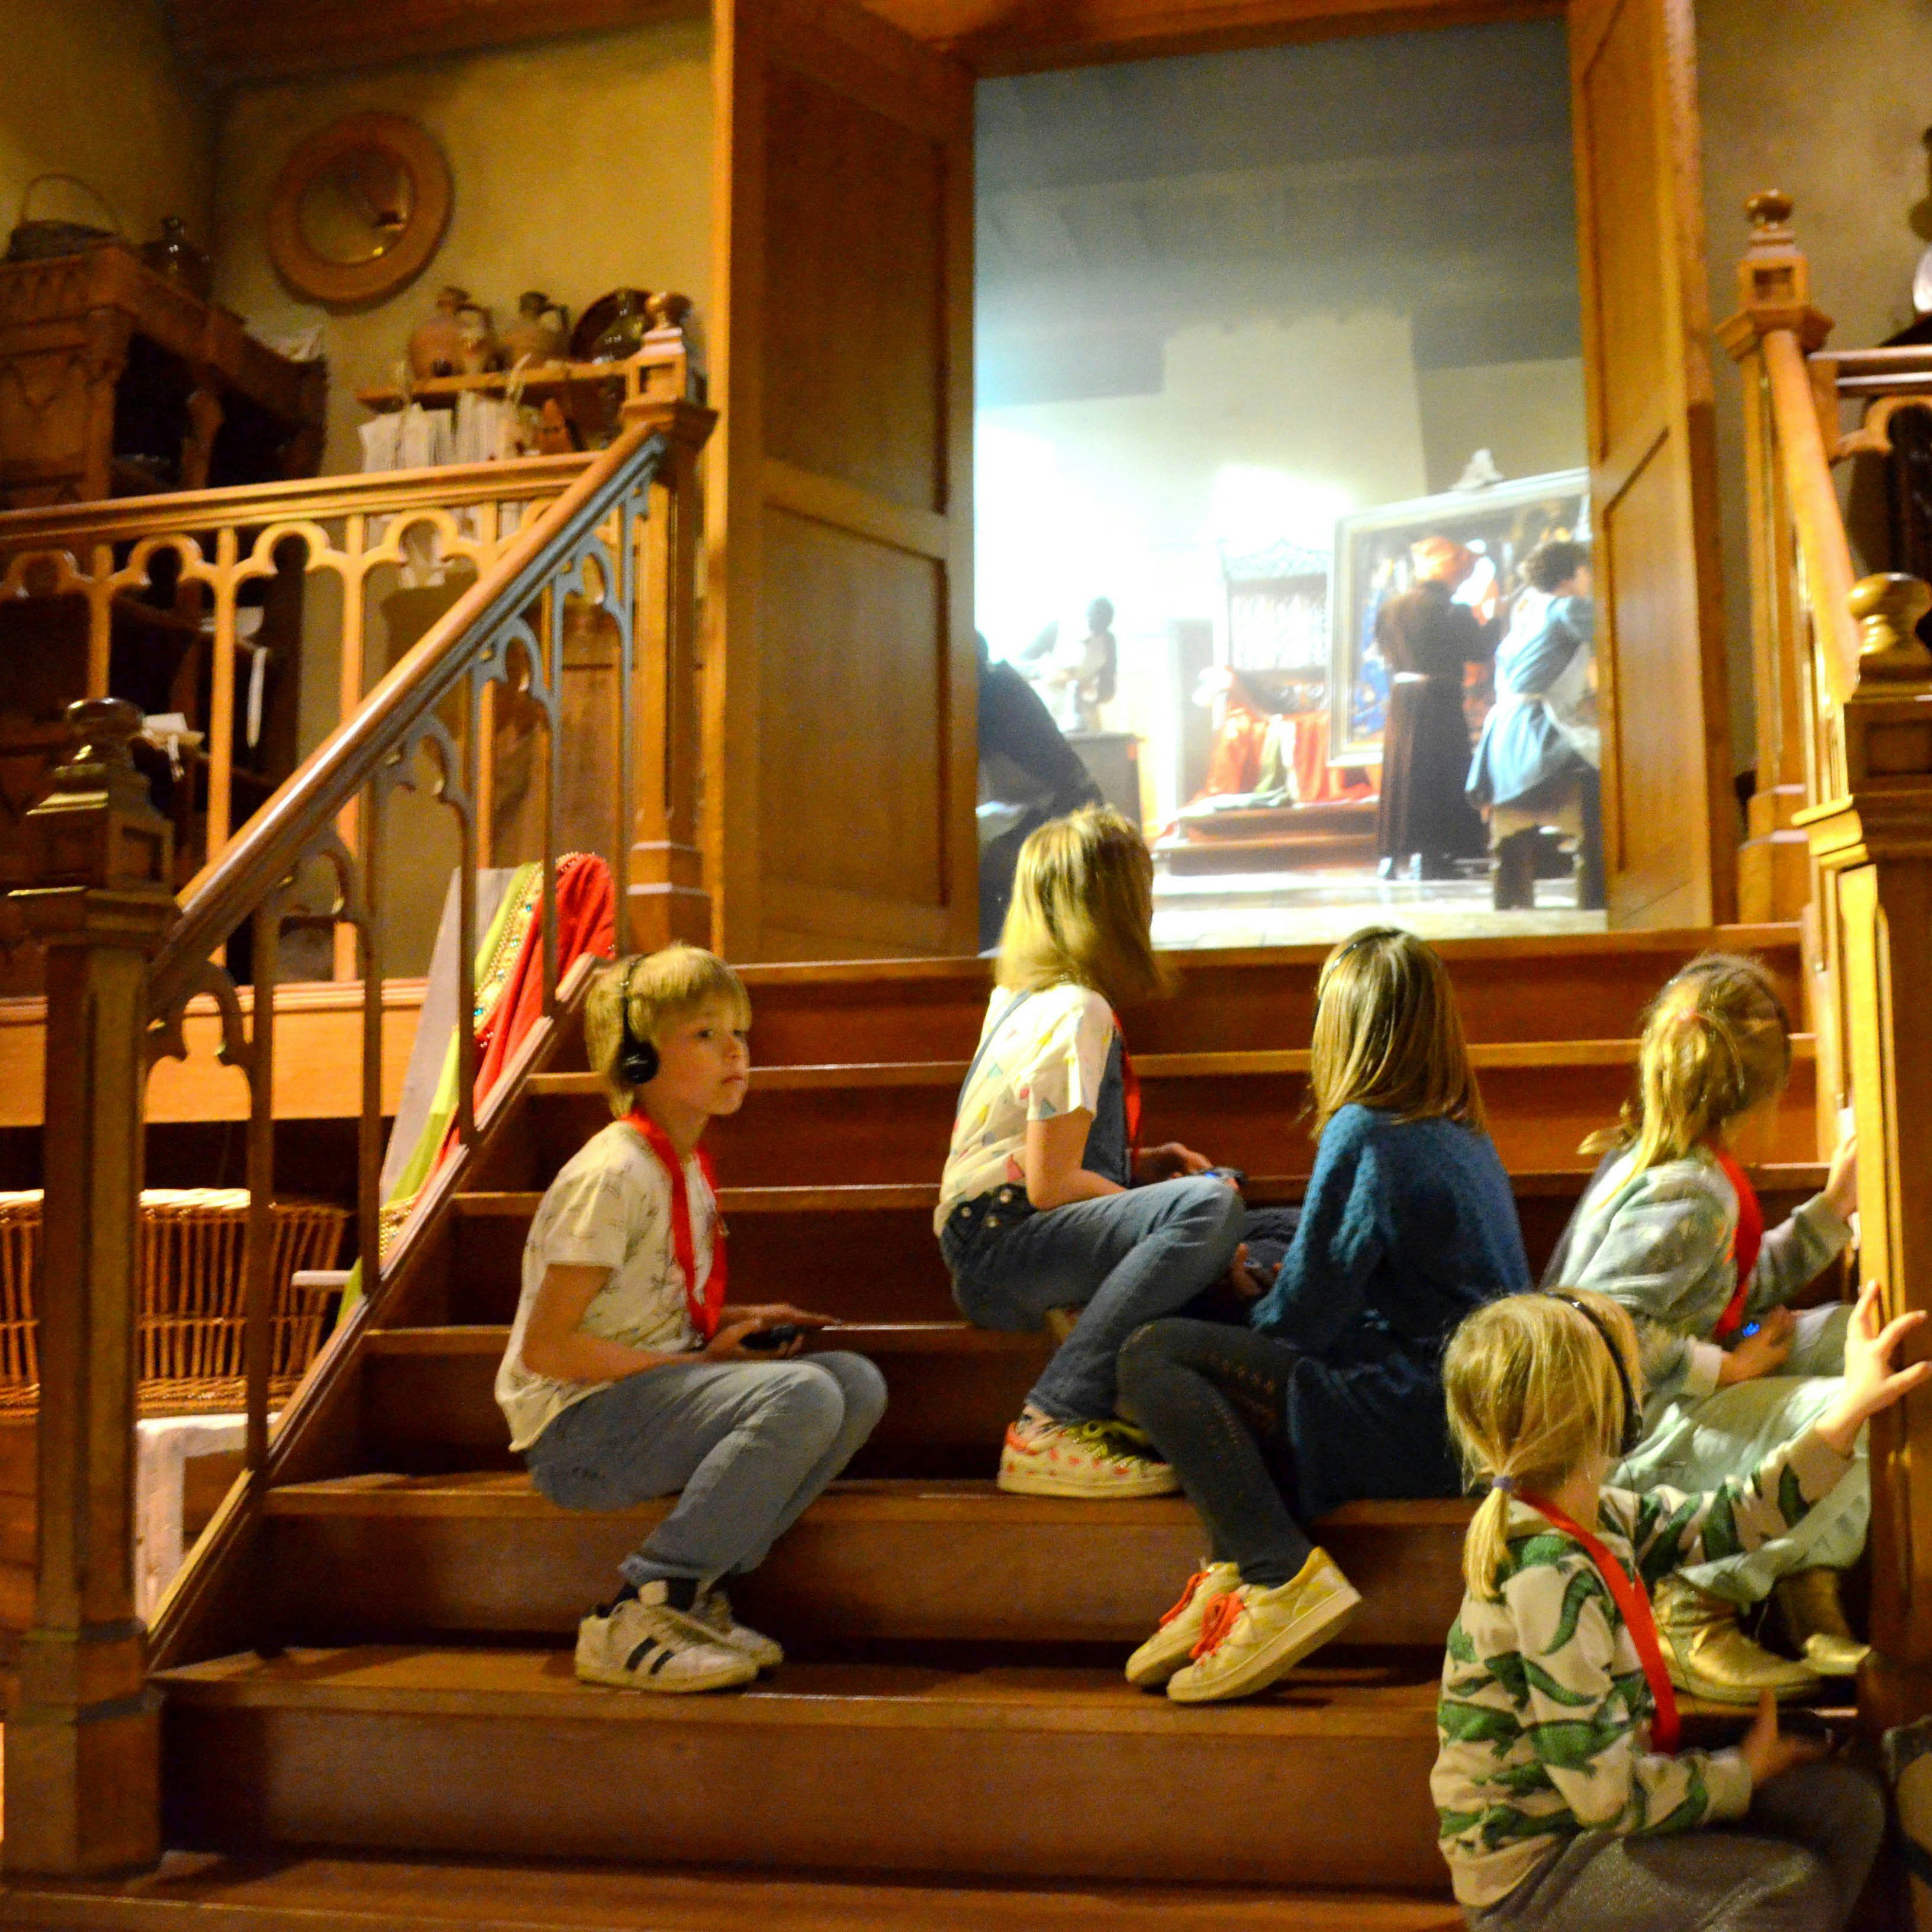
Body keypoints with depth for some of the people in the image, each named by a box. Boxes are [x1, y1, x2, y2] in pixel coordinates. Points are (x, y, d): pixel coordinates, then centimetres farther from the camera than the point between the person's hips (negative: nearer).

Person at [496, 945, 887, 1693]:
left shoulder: (686, 1169, 12)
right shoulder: (614, 1175, -16)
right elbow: (545, 1347, -19)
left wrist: (733, 1322, 5)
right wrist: (696, 1361, -16)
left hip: (657, 1387, 9)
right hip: (576, 1430, -9)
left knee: (857, 1384, -9)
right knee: (801, 1398, -29)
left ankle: (694, 1591, -6)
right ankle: (633, 1619, -21)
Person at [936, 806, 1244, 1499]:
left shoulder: (1021, 995, 15)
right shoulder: (1077, 1013, -14)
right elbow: (1050, 1184, -19)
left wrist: (1141, 1164, 14)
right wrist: (1153, 1201, -7)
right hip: (1001, 1246, -10)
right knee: (1209, 1208, -31)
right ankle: (1051, 1428, -26)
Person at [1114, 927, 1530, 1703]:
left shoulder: (1364, 1134, -12)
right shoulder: (1465, 1135, 14)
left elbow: (1302, 1315, -11)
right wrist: (1237, 1220, 33)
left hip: (1417, 1422, -9)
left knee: (1153, 1357, -10)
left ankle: (1285, 1575, -19)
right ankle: (1230, 1574, 7)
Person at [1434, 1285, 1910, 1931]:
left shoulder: (1604, 1519, -1)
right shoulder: (1549, 1579, -29)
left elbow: (1730, 1520, 9)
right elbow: (1606, 1792, -26)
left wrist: (1849, 1410, 9)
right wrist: (1743, 1773, -10)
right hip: (1529, 1876, -9)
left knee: (1846, 1807, 5)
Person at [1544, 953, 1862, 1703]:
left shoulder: (1654, 1159, 9)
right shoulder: (1687, 1198, -22)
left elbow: (1744, 1289, 23)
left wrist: (1831, 1208, 20)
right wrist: (1721, 1369, -21)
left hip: (1677, 1391, 11)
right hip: (1630, 1436, -11)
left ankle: (1806, 1579, 6)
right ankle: (1698, 1604, -14)